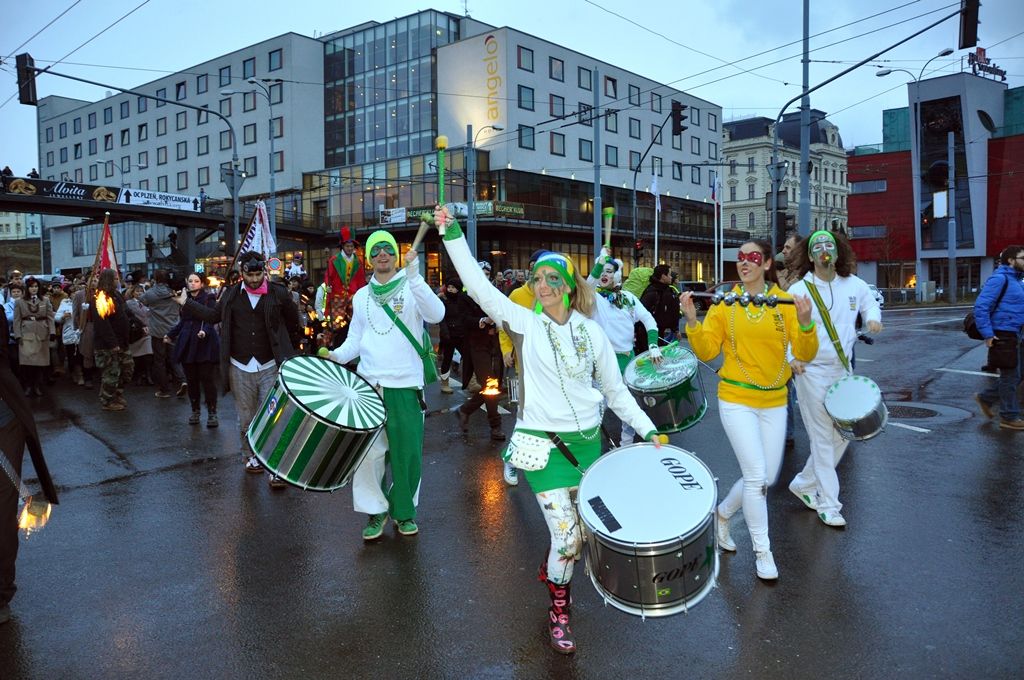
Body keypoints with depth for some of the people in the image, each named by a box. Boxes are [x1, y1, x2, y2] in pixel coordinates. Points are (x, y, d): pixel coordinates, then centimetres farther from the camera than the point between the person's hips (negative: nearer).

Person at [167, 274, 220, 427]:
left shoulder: (209, 299, -3)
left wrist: (205, 331, -32)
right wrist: (171, 335, 21)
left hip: (205, 345, -5)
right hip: (187, 344, 5)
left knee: (207, 379, -4)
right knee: (191, 380, 8)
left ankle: (212, 413, 3)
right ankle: (195, 411, 20)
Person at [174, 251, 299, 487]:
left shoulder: (279, 293, -5)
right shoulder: (231, 294, 3)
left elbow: (293, 322, 6)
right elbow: (213, 315, 15)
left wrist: (289, 351, 9)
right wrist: (187, 303, 12)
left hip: (270, 367, -2)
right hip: (240, 368, 3)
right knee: (245, 418, 12)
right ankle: (251, 457, 30)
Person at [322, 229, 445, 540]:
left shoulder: (411, 288, 0)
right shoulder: (361, 297, 13)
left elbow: (436, 314, -20)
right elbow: (356, 339, 18)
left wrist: (413, 274, -29)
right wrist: (337, 354, -2)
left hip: (405, 386, -3)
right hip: (368, 385, 3)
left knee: (408, 452, 3)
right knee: (369, 452, 0)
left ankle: (404, 510, 22)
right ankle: (375, 511, 17)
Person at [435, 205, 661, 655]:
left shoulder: (591, 333, 2)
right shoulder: (525, 323, -5)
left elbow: (615, 390, 7)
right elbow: (478, 284, -14)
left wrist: (648, 430, 2)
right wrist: (452, 234, -20)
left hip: (587, 439, 4)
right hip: (543, 442, -3)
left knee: (579, 529, 15)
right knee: (566, 536, -6)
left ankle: (551, 571, 47)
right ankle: (559, 614, 19)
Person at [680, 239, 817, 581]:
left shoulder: (785, 302, -2)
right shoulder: (724, 302, -4)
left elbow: (805, 354, -9)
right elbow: (706, 352, -5)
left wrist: (805, 323, -27)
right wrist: (692, 320, -20)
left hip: (774, 402, 3)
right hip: (736, 399, -3)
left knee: (767, 477, 11)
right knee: (756, 475, -6)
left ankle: (723, 513, 38)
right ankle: (762, 551, 12)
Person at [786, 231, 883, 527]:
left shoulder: (853, 285, 3)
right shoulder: (798, 290, -8)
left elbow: (871, 303, 22)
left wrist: (873, 318, 0)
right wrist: (791, 357, -18)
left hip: (843, 370, 5)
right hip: (812, 371, -5)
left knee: (842, 434, 10)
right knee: (823, 439, -3)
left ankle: (804, 484, 27)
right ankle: (828, 505, 8)